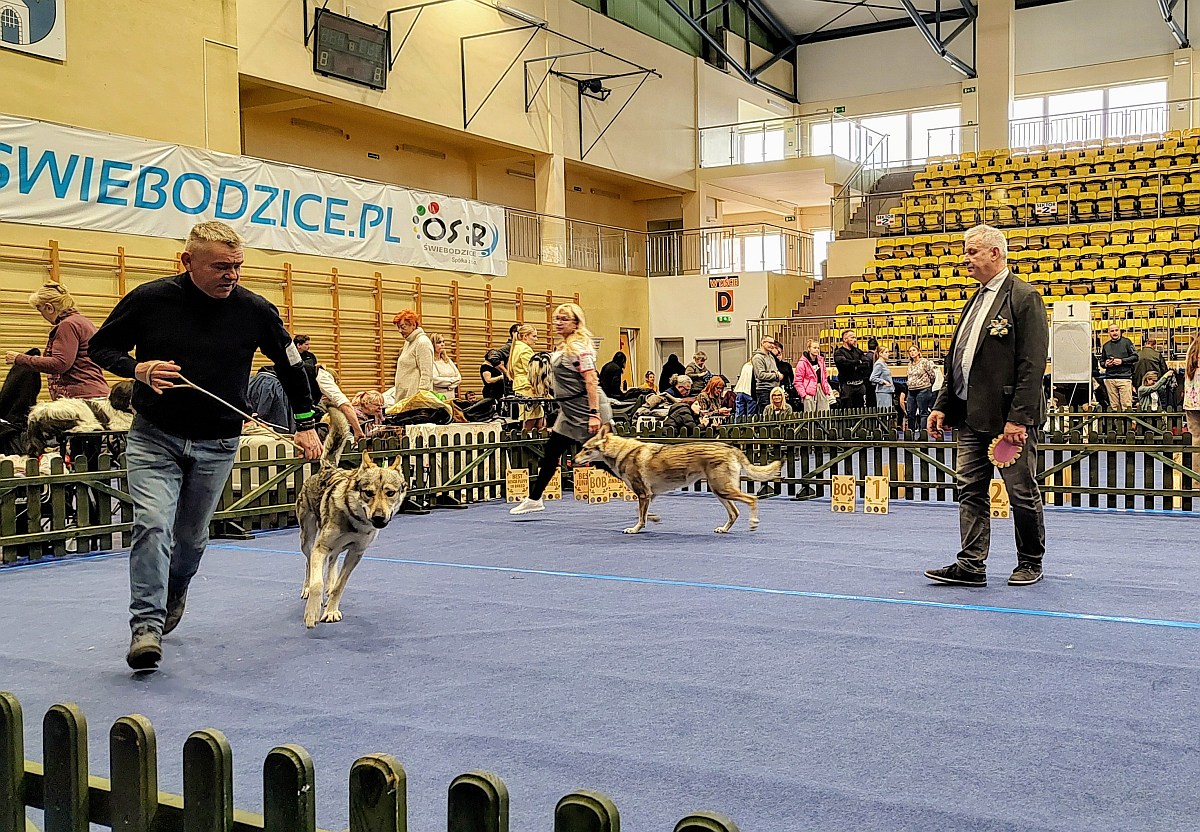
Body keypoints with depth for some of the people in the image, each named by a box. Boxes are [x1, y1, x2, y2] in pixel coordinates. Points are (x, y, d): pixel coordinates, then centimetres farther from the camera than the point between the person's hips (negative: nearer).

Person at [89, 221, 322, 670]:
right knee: (152, 525, -17)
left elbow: (291, 366, 7)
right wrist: (139, 369, -20)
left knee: (191, 536, 12)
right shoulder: (150, 299, -11)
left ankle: (175, 591, 43)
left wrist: (306, 425, 7)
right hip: (154, 436, -1)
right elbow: (100, 347, 1)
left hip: (217, 444, 1)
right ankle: (147, 626, -12)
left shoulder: (254, 310, -8)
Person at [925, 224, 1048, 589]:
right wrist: (943, 405, 12)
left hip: (1009, 417, -8)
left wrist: (1018, 418, -20)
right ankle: (971, 565, 11)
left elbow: (1032, 365, -16)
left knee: (1022, 492, 4)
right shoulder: (976, 301, 16)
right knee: (971, 491, 7)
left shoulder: (1024, 298, -9)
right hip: (971, 416, 8)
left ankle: (1030, 563, 19)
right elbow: (956, 360, 19)